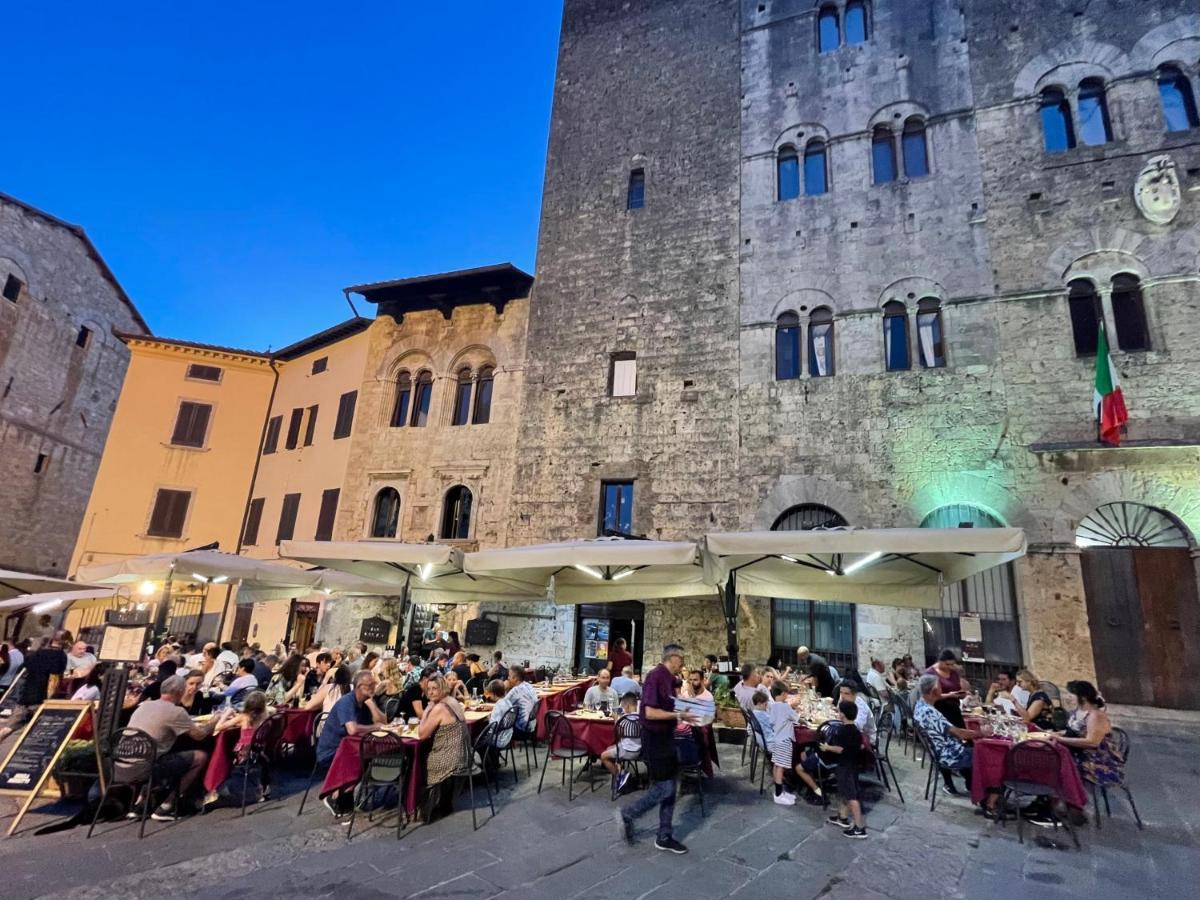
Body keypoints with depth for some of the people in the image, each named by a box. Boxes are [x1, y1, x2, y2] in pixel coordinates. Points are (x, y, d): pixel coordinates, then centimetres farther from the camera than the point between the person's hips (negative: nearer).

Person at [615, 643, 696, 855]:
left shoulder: (670, 678, 7)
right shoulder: (655, 676, -21)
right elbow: (650, 712, -27)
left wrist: (681, 716, 1)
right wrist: (679, 715, -21)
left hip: (666, 737, 9)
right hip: (654, 738, -9)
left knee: (670, 789, 13)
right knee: (663, 789, -3)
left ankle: (664, 837, 25)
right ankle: (627, 815, 15)